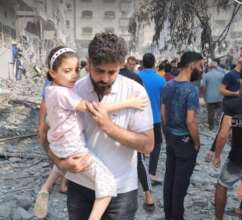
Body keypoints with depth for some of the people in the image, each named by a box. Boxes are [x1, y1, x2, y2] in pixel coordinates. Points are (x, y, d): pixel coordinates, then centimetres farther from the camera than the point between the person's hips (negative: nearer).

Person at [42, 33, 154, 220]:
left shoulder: (135, 92, -14)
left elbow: (147, 145, -13)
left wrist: (108, 126, -23)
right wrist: (61, 162, -19)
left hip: (120, 189, -2)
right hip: (79, 184, 2)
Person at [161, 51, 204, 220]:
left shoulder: (168, 85, 2)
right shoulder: (191, 89, -21)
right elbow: (190, 121, -24)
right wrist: (197, 143, -11)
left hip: (170, 136, 7)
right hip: (185, 139, -7)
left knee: (169, 176, 17)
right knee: (181, 181, 7)